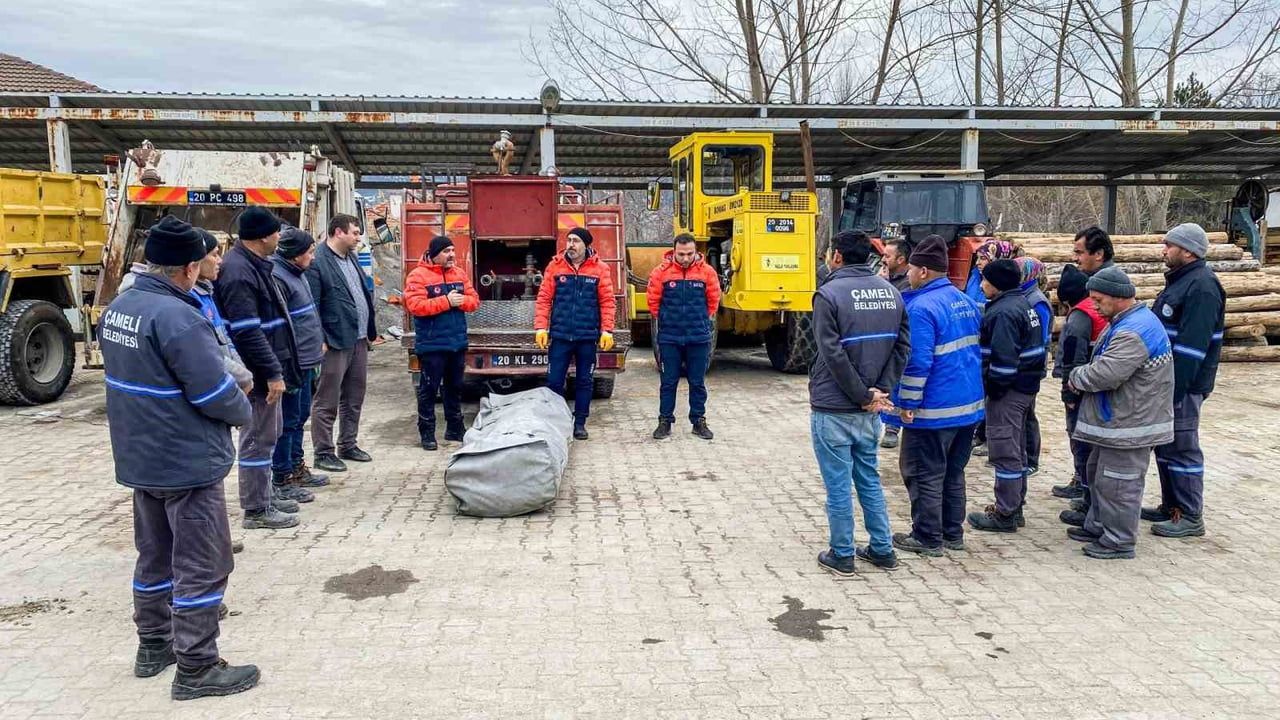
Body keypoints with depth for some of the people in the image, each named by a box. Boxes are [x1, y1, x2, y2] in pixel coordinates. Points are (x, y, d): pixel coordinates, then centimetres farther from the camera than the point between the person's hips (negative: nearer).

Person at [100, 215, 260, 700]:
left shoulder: (118, 308, 5)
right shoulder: (177, 317, -24)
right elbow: (216, 393, -23)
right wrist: (244, 411, -4)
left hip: (140, 458, 9)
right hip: (187, 462, -9)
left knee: (156, 555, 21)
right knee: (202, 566, 1)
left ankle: (154, 647, 34)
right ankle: (195, 669, 8)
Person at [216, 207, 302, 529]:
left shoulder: (254, 264, 12)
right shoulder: (238, 272, -21)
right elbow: (247, 331, -25)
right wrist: (272, 372, -23)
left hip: (264, 367, 11)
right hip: (257, 371, -11)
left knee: (267, 433, 20)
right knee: (258, 438, -2)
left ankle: (266, 492, 33)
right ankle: (256, 510, 7)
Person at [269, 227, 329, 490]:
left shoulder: (297, 274, 14)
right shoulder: (277, 278, -19)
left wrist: (318, 343, 22)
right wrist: (287, 366, -23)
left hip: (305, 362, 10)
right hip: (291, 363, -10)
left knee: (300, 415, 18)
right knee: (288, 421, 0)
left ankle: (296, 467, 31)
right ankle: (282, 477, 10)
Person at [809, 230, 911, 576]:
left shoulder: (830, 294, -13)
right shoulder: (890, 291, 6)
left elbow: (833, 354, -18)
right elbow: (902, 347, 2)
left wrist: (864, 396, -11)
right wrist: (880, 390, -3)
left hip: (833, 408, -6)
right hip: (869, 409, 6)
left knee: (838, 485, 5)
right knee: (869, 478, 19)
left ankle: (842, 556, 15)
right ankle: (882, 550, 25)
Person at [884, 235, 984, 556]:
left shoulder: (921, 307, -18)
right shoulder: (965, 302, 10)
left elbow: (917, 362, -23)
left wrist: (907, 403, -16)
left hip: (934, 409, -9)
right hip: (969, 405, 9)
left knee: (925, 475, 4)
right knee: (953, 472, 18)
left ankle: (928, 538, 12)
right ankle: (953, 533, 27)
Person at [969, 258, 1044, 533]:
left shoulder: (1003, 312, -20)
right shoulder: (1022, 304, 12)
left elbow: (1003, 358, -26)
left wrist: (994, 387, -16)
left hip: (1008, 390, -10)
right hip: (1025, 386, 10)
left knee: (1005, 450, -3)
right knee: (1016, 448, 18)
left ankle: (1005, 515, 5)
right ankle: (1015, 507, 28)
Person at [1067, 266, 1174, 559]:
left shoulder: (1134, 332, -25)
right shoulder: (1127, 321, 12)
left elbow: (1105, 374, -30)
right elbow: (1101, 360, 21)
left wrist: (1077, 377, -11)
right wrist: (1083, 376, 2)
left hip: (1128, 425, -11)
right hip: (1116, 420, 11)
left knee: (1117, 482, -1)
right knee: (1099, 473, 21)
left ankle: (1119, 541, 10)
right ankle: (1098, 526, 35)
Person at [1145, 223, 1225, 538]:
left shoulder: (1202, 287, -18)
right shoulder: (1179, 281, 14)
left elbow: (1192, 346, -24)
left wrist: (1174, 390, -25)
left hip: (1183, 385, -10)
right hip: (1164, 381, 10)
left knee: (1182, 448, -2)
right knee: (1164, 445, 16)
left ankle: (1190, 518, 7)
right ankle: (1170, 506, 28)